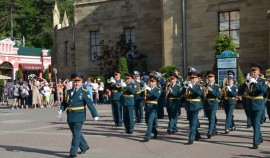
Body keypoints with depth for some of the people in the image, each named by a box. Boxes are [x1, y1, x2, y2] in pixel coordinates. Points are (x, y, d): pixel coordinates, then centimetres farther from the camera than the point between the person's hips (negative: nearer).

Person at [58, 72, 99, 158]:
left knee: (76, 134, -3)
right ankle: (84, 146, 35)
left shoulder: (84, 92, -6)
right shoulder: (68, 92, 10)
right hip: (70, 117, 6)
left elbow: (90, 104, -9)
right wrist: (61, 109, -7)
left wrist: (95, 115, -12)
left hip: (79, 117, -6)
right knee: (76, 134, 17)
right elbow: (64, 103, 13)